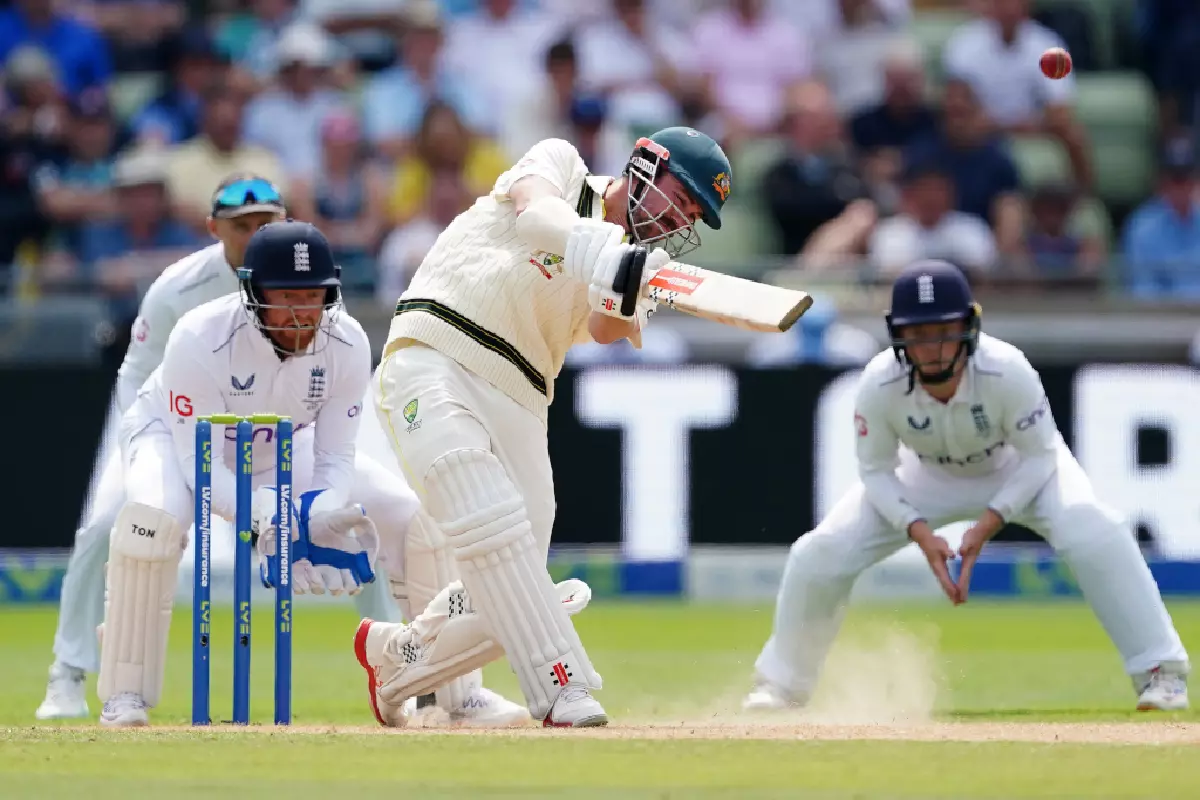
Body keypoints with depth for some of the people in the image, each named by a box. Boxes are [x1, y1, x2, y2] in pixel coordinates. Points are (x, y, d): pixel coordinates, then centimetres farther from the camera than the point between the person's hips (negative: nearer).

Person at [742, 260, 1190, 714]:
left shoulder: (1007, 371, -36)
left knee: (1092, 534, -30)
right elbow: (876, 471, -15)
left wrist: (987, 526, -32)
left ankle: (1160, 671, -16)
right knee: (819, 556, -11)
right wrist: (921, 534, -30)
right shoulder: (879, 384, -31)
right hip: (926, 475, 2)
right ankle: (782, 684, 14)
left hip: (1019, 467, -2)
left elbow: (1040, 455, -22)